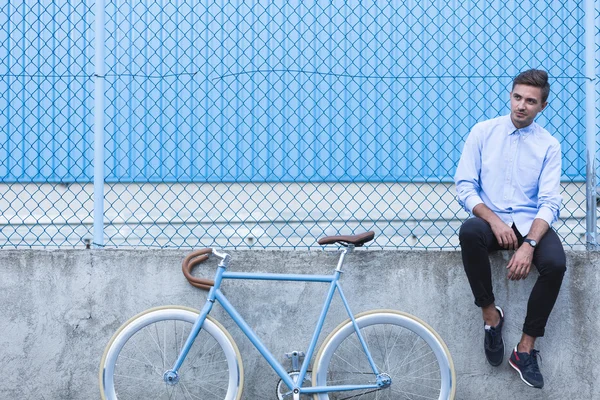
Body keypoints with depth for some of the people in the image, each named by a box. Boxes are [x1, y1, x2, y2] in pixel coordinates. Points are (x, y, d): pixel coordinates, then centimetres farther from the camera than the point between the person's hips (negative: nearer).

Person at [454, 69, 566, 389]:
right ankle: (490, 313, -16)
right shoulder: (483, 132, 1)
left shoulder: (548, 145, 0)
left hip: (530, 222, 0)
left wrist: (529, 245, -24)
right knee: (469, 232, -36)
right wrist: (494, 220, -19)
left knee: (556, 264, -30)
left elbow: (549, 203, -7)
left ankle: (525, 349, -15)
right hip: (491, 218, 0)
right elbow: (464, 185, -3)